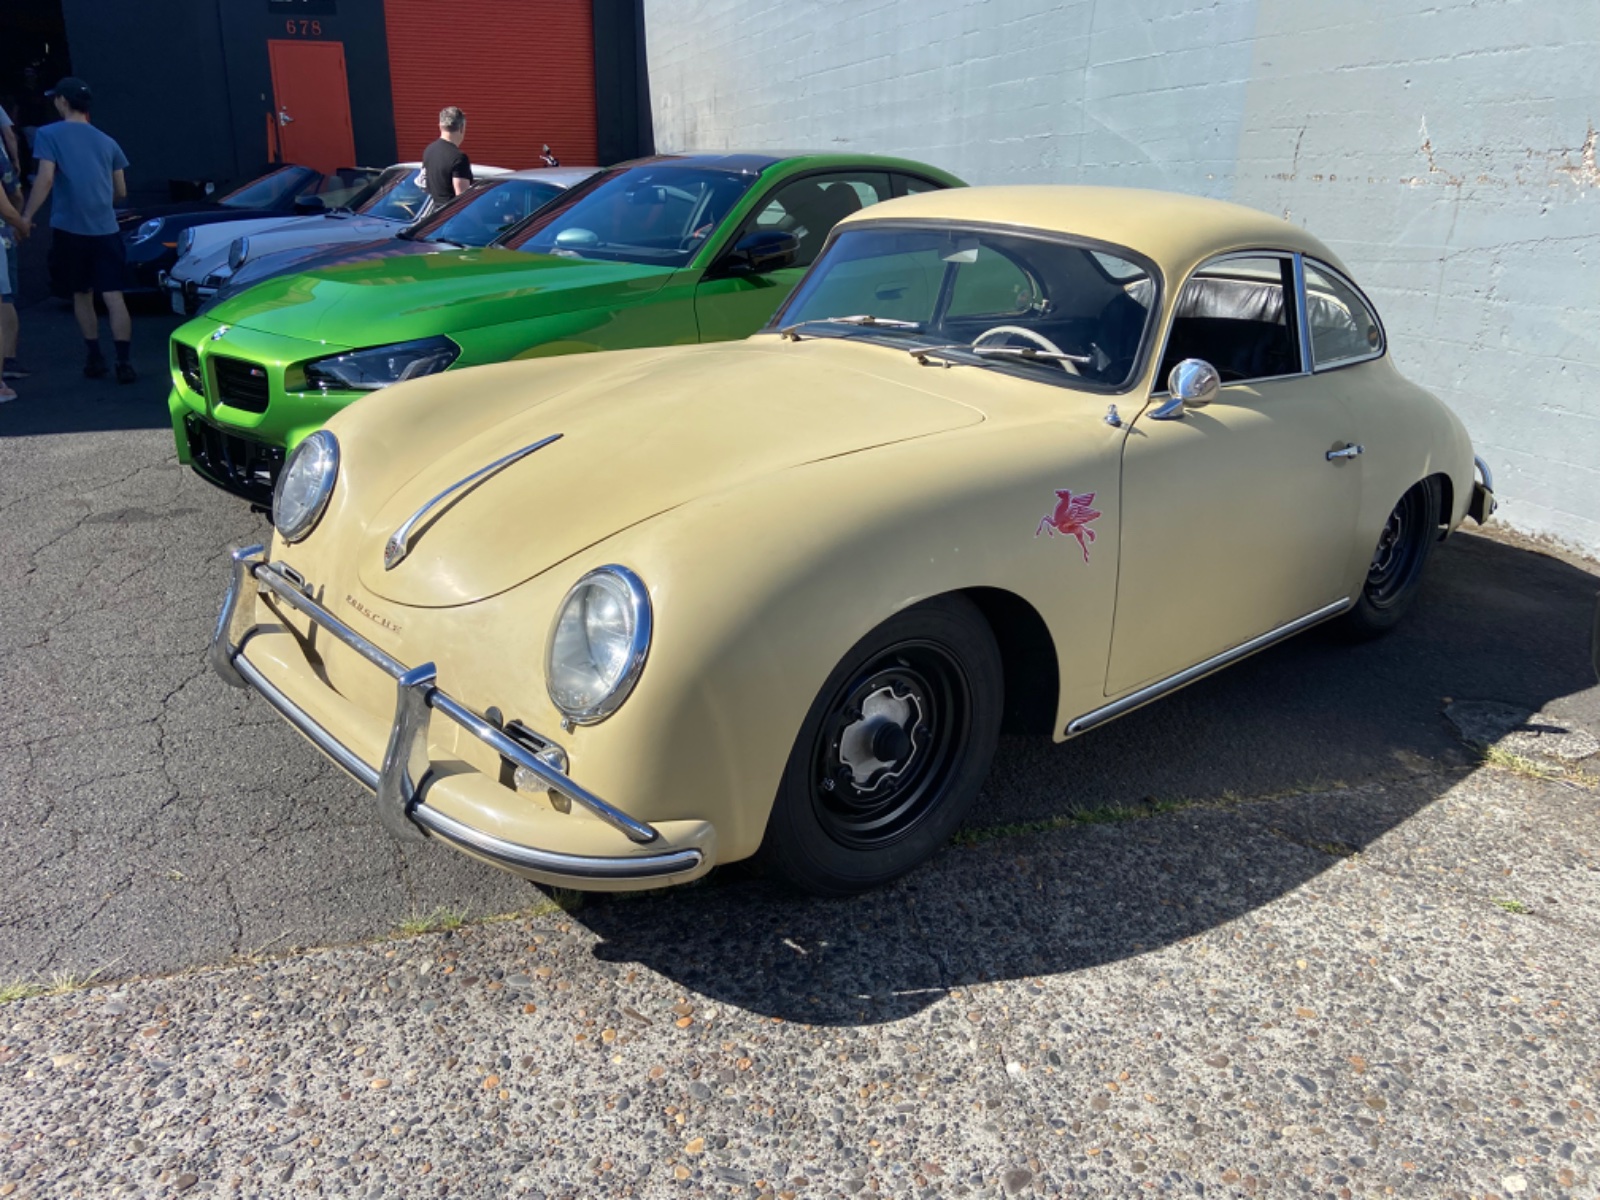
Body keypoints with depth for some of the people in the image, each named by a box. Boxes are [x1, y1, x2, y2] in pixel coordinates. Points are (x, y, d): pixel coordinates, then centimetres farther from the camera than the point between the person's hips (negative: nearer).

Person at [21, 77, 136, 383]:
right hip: (105, 229, 2)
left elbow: (46, 179, -13)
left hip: (69, 228, -2)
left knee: (82, 295, 13)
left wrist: (26, 216, -8)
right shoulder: (106, 141, 11)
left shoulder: (49, 134, -1)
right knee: (114, 297, -4)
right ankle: (123, 363, -13)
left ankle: (94, 359, 16)